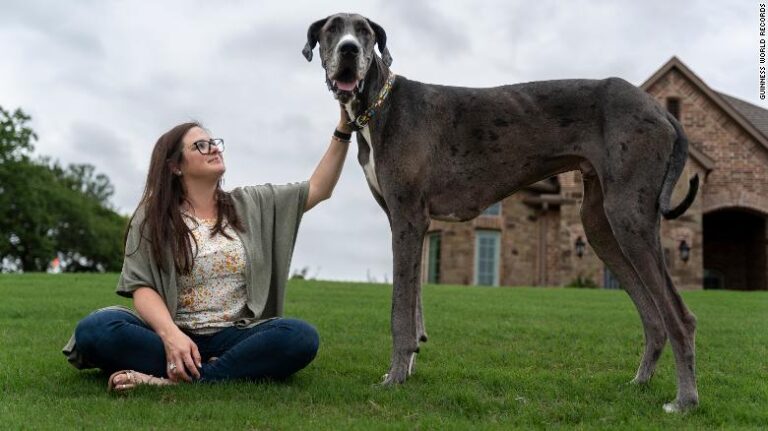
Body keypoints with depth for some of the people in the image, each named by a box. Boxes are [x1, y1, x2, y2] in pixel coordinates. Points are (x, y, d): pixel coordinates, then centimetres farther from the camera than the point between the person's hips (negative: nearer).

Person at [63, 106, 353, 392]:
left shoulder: (250, 205, 14)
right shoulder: (151, 218, 6)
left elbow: (318, 189, 12)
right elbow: (143, 288, -4)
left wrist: (343, 129, 2)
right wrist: (171, 334, -25)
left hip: (235, 338, 2)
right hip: (174, 336, -1)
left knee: (301, 336, -29)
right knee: (95, 328, -30)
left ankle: (175, 380, -32)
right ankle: (239, 370, -31)